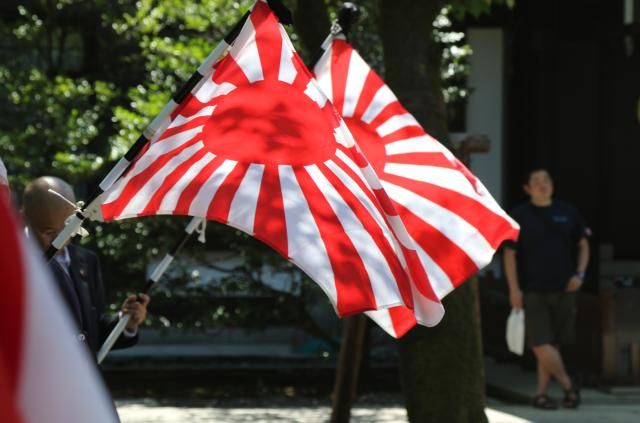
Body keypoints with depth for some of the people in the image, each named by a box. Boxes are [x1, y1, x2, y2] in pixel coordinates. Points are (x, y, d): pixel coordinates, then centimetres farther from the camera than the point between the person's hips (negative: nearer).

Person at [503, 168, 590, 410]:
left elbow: (583, 245, 16)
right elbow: (509, 254, 0)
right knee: (541, 344, -12)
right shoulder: (519, 216, 0)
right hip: (532, 291, -3)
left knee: (552, 345, 4)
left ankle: (541, 394, 11)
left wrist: (580, 274, 1)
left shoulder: (567, 213, 8)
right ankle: (569, 387, 2)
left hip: (563, 290, 3)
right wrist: (514, 289, -8)